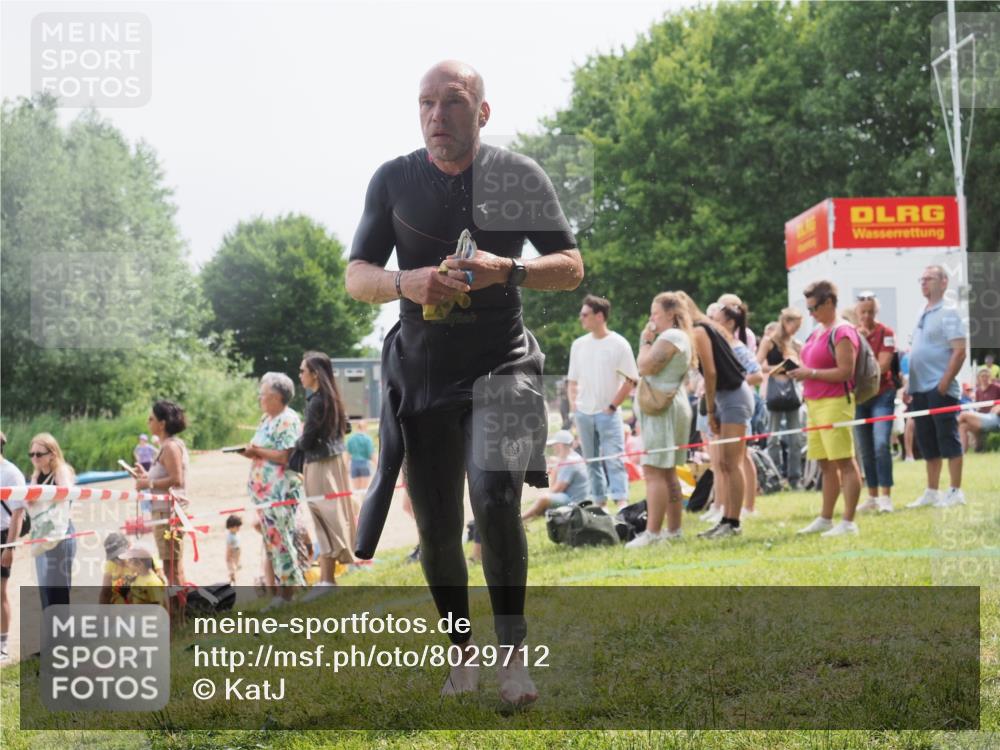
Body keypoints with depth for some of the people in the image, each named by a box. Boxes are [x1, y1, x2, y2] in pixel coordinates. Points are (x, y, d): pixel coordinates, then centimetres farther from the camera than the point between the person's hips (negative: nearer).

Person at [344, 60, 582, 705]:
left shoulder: (519, 176, -1)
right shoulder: (394, 180, 3)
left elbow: (572, 266, 0)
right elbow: (356, 276, 3)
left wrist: (506, 271, -20)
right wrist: (404, 283, -19)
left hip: (501, 365, -2)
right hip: (421, 374, 2)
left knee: (496, 500, -22)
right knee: (436, 529, 6)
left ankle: (513, 651, -9)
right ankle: (462, 652, 26)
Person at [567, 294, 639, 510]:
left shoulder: (618, 344, -7)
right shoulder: (579, 344, 8)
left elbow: (630, 380, -6)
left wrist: (612, 406, -10)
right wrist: (573, 404, 3)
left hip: (608, 413, -5)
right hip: (583, 413, 5)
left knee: (614, 460, -12)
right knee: (591, 461, 10)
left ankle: (621, 503, -16)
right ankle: (599, 503, 17)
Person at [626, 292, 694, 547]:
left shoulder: (670, 337, -13)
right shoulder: (680, 337, 21)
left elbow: (645, 367, -20)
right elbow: (650, 369, 24)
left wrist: (645, 342, -6)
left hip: (662, 410, -11)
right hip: (672, 407, 11)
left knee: (653, 471, -14)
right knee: (667, 472, 14)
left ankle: (652, 532, -19)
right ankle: (673, 529, 17)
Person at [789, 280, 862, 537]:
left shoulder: (842, 332, -11)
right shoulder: (818, 331, 17)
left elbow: (845, 372, -18)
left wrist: (810, 373, -18)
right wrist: (798, 371, 8)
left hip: (835, 403, -9)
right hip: (815, 403, 9)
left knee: (844, 462, -7)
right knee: (826, 464, 14)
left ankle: (848, 523, -7)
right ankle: (825, 519, 21)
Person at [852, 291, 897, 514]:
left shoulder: (885, 333, -5)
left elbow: (883, 366, -13)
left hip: (882, 396, -5)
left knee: (881, 445, -17)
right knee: (865, 451, 8)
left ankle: (886, 497, -15)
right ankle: (872, 497, 16)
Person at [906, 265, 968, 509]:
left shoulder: (948, 313, -8)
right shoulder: (923, 315, 17)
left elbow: (960, 351, -16)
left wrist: (945, 382, -20)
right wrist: (909, 386, 16)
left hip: (940, 389, -8)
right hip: (920, 389, 8)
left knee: (948, 439, -5)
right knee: (927, 443, 11)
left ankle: (955, 492, -1)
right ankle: (931, 492, 17)